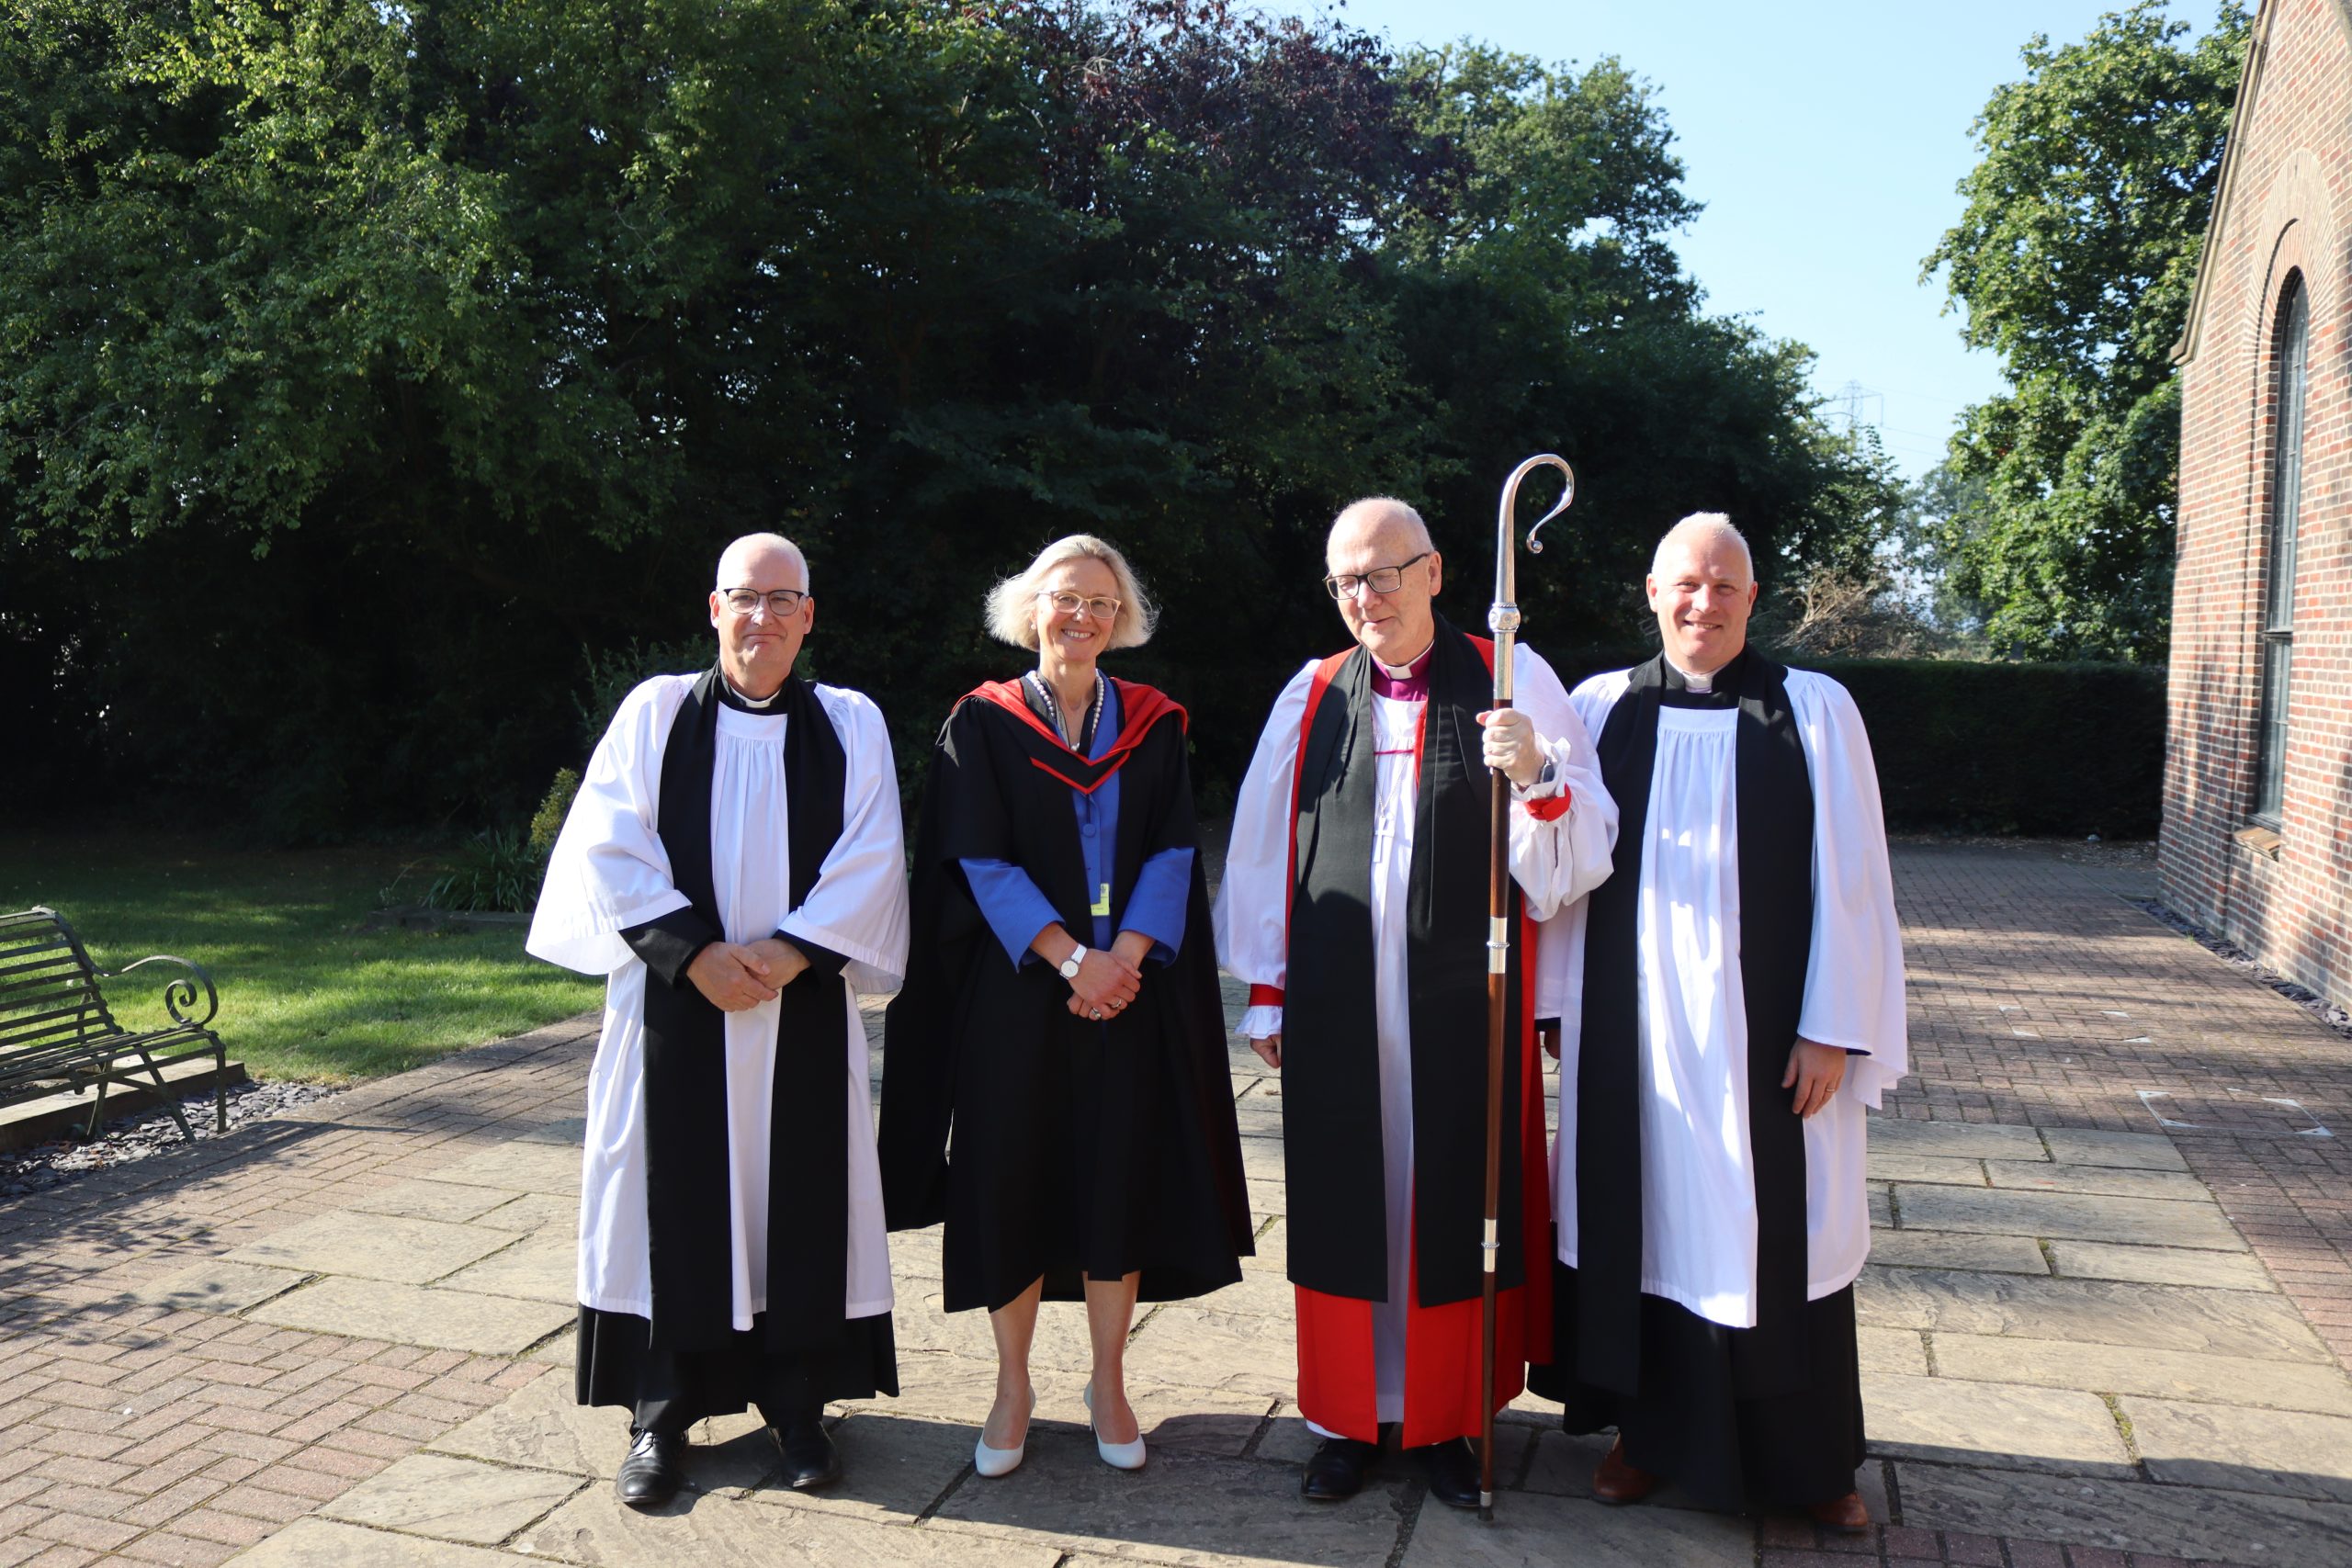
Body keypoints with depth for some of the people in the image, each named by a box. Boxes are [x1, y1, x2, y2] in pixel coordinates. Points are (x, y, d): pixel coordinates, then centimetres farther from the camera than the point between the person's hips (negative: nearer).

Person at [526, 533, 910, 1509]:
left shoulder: (850, 725, 5)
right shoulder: (656, 712, 3)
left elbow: (870, 857, -3)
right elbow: (610, 846, -4)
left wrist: (787, 954, -14)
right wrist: (697, 955, -14)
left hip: (804, 1007, 1)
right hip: (677, 997, 0)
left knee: (801, 1193, 6)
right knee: (672, 1195, 4)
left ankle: (796, 1401, 20)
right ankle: (660, 1413, 18)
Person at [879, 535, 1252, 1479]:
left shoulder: (1153, 726, 8)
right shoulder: (983, 723, 2)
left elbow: (1172, 852, 1)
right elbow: (980, 860, -6)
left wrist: (1124, 956, -14)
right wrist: (1069, 957, -16)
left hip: (1131, 989, 2)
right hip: (1014, 993, -1)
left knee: (1120, 1179, 4)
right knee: (1011, 1180, 2)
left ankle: (1108, 1384, 20)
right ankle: (1013, 1385, 19)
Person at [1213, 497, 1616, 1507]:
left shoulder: (1510, 679, -1)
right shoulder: (1311, 697, 5)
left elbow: (1584, 846, -5)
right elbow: (1262, 850, 8)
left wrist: (1537, 774, -25)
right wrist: (1266, 991, 7)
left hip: (1463, 1006, -1)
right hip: (1336, 1008, 2)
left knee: (1457, 1213, 7)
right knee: (1342, 1213, 9)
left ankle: (1449, 1421, 25)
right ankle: (1349, 1416, 25)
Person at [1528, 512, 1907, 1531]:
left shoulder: (1814, 711, -1)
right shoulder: (1600, 709, 3)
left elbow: (1850, 882, -3)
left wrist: (1833, 1028, -7)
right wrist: (1559, 1002, 3)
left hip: (1767, 1027, -1)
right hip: (1632, 1024, 2)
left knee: (1777, 1233, 8)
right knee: (1645, 1221, 11)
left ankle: (1809, 1458, 27)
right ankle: (1652, 1431, 28)